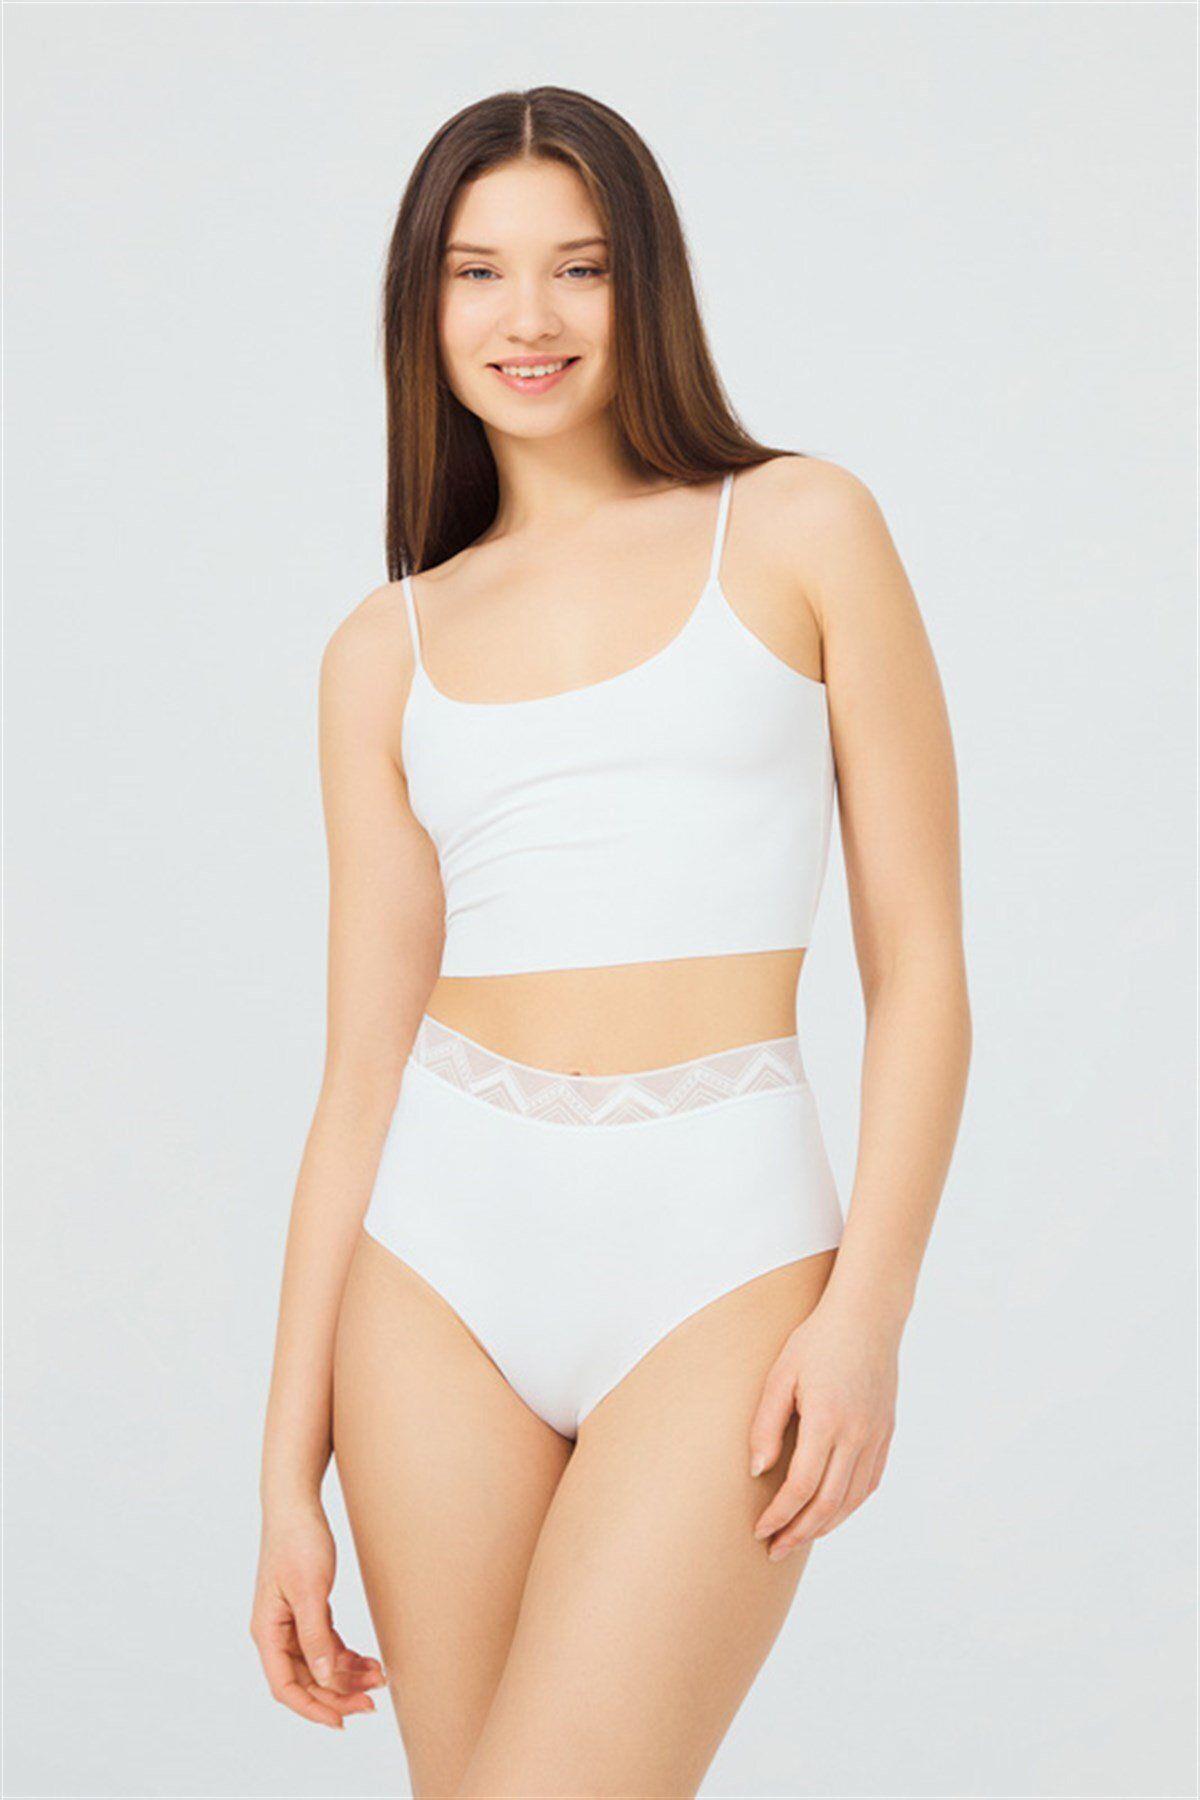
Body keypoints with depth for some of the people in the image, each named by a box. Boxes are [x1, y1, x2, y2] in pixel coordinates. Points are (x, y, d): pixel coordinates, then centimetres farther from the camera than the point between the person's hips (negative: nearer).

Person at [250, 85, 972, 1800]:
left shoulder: (800, 530, 4)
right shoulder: (387, 648, 11)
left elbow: (919, 965, 0)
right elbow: (363, 1061, 8)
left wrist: (870, 1306, -11)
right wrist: (290, 1467, 5)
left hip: (719, 1258, -3)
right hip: (439, 1264, 4)